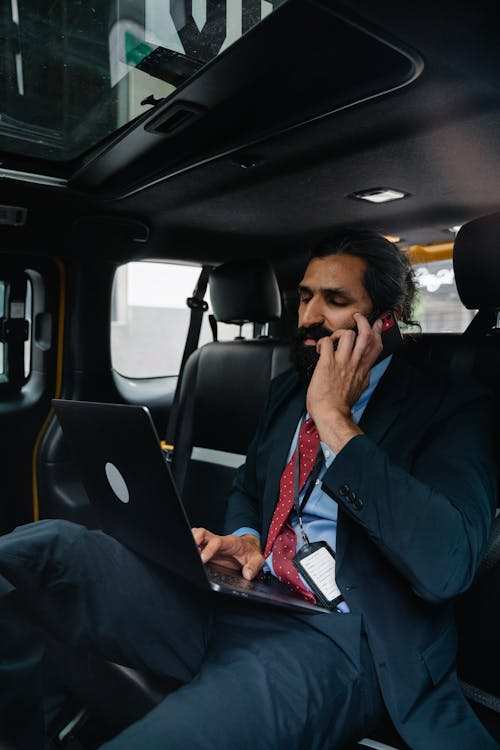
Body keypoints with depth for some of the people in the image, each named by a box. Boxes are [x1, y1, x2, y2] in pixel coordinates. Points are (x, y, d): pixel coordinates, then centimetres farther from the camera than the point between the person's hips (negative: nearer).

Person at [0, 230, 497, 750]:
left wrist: (334, 417, -18)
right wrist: (244, 538, 1)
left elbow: (446, 565, -19)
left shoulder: (452, 406, -4)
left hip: (335, 635, -5)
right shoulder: (287, 389, 15)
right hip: (237, 595, 6)